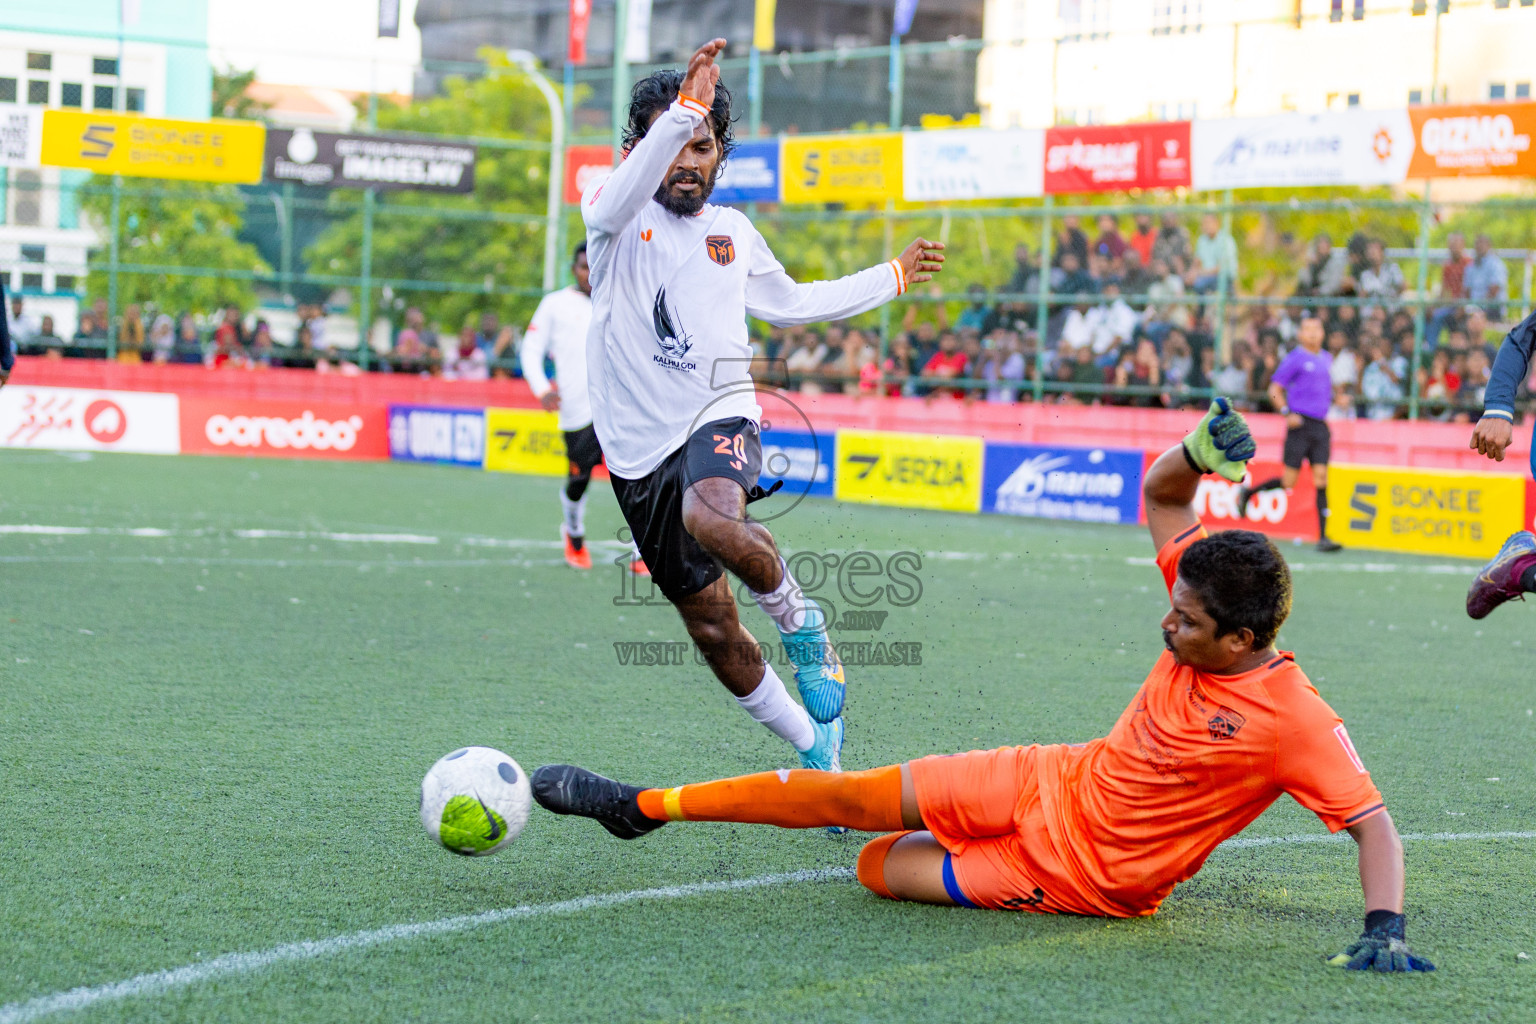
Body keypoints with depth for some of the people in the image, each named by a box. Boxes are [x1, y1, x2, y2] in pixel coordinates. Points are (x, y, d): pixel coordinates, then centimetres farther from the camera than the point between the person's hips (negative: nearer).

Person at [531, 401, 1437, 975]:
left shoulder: (1295, 720, -27)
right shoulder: (1208, 613, -8)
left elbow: (1375, 824, -26)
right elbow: (1159, 495, 2)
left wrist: (1387, 928, -39)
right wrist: (1197, 454, -19)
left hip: (1085, 875, -6)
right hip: (1056, 782, 6)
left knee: (881, 868, -6)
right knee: (853, 796, -3)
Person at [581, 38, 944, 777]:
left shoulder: (733, 231, 11)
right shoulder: (612, 215, -1)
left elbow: (788, 302, 29)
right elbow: (620, 198, -27)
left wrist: (892, 277, 31)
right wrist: (684, 108, -39)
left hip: (718, 417, 0)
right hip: (640, 447, 0)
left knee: (713, 520, -37)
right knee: (711, 629, 5)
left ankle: (799, 622, -10)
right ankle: (814, 745, 23)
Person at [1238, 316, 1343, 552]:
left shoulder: (1327, 359, 15)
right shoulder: (1294, 359, -5)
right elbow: (1274, 390, -4)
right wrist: (1287, 413, -15)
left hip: (1320, 426, 5)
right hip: (1300, 425, -5)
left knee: (1321, 478, -3)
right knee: (1289, 481, -5)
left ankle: (1323, 536, -5)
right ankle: (1247, 491, 21)